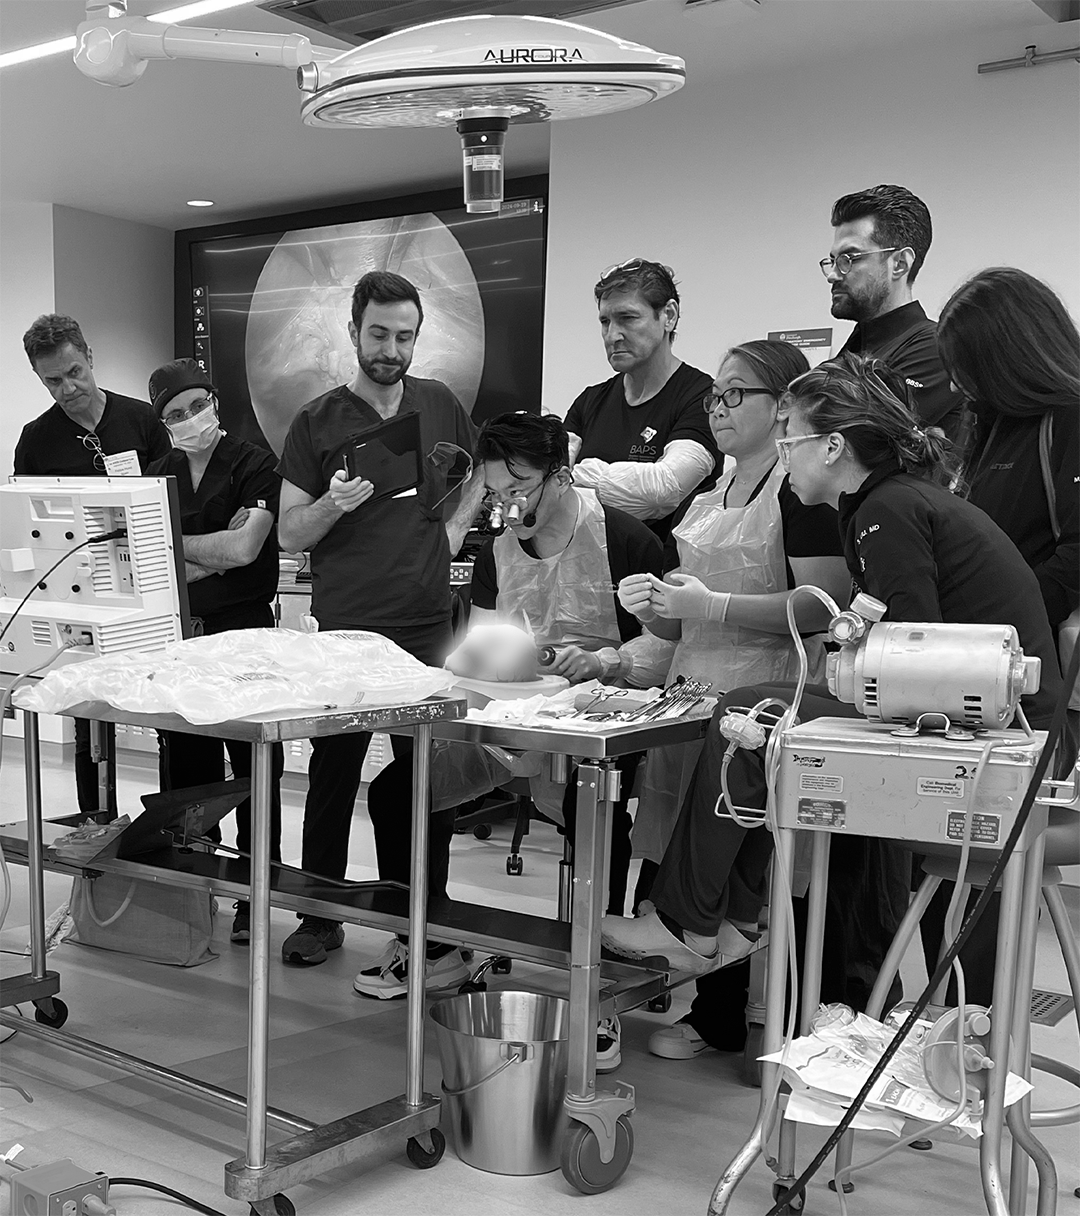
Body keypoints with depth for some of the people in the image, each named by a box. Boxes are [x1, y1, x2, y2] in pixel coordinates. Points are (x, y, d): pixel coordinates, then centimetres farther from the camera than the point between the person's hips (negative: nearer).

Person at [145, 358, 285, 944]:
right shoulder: (157, 474, 12)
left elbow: (245, 548, -15)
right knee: (184, 766, 9)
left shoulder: (254, 465, -4)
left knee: (254, 771, 2)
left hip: (244, 632, -5)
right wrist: (216, 555, -8)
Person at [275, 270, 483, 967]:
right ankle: (320, 918, 16)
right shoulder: (318, 423, 0)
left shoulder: (440, 405, 8)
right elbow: (290, 536, 0)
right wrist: (333, 503, -20)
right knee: (333, 775, 3)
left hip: (429, 628, 2)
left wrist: (458, 526, 10)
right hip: (344, 630, -2)